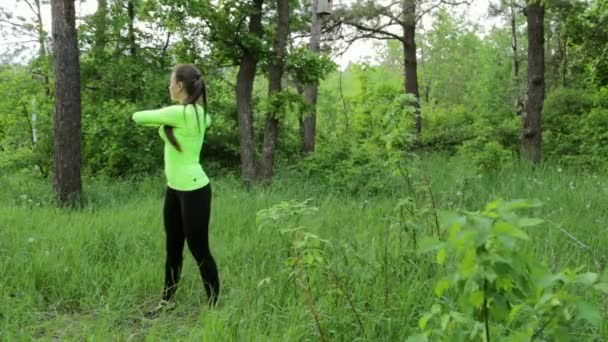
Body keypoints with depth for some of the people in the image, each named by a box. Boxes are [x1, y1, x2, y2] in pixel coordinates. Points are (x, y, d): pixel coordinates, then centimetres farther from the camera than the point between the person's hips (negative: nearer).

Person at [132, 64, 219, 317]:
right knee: (173, 247, 19)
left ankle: (214, 306, 16)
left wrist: (155, 116, 13)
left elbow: (139, 117, -10)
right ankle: (167, 301, 34)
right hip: (174, 189, 9)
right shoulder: (197, 112, 5)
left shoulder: (180, 113, -20)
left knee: (199, 250, 2)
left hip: (193, 191, -9)